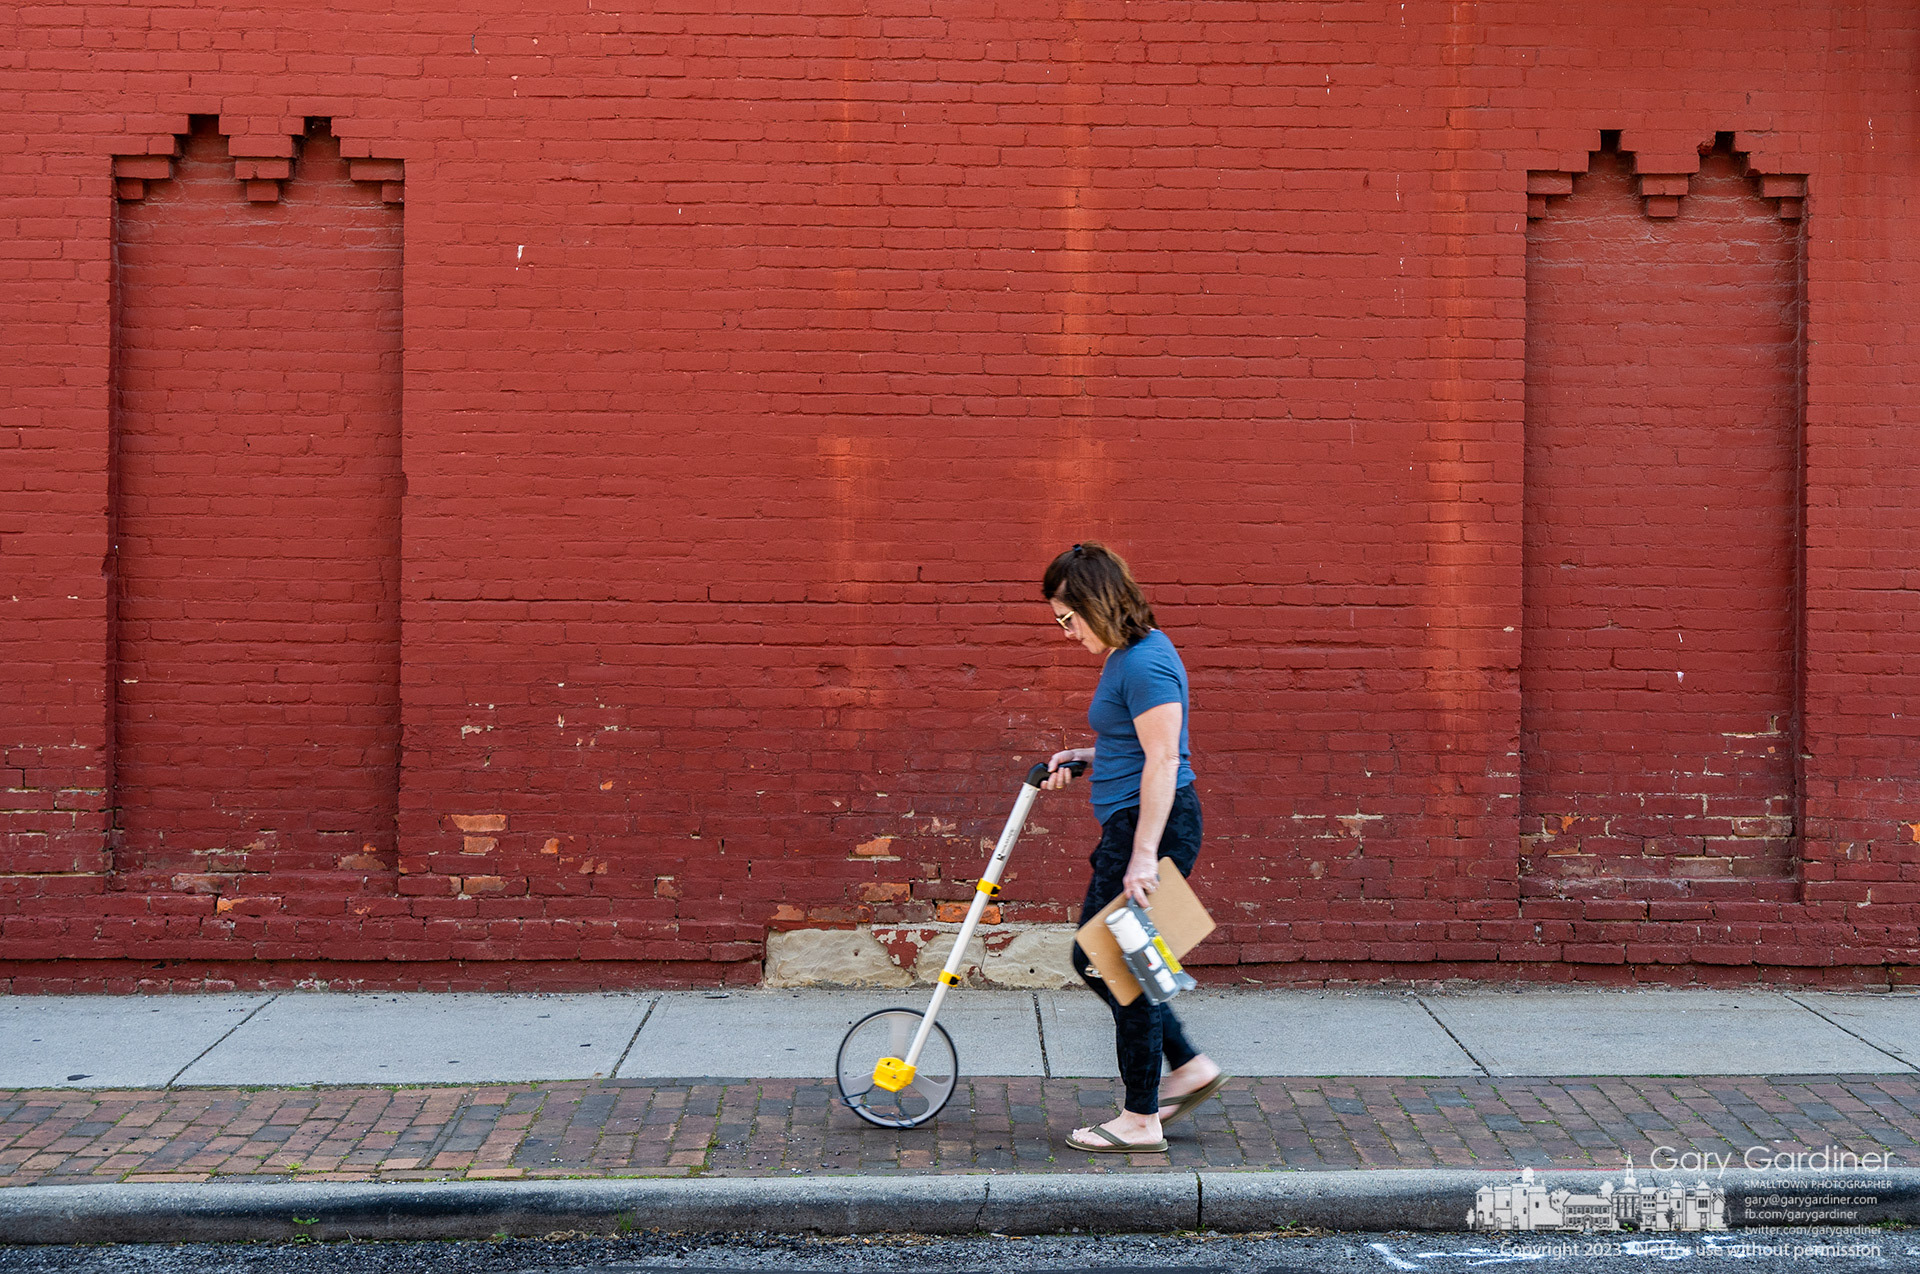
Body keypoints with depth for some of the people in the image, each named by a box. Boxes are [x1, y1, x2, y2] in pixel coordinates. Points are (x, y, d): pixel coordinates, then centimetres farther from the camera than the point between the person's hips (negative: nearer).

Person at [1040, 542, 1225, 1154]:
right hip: (1130, 827, 11)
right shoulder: (1125, 656, 14)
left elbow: (1162, 761, -23)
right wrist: (1081, 757, 12)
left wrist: (1143, 859, -25)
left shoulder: (1146, 662, -18)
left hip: (1153, 827, -11)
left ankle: (1141, 1121, 9)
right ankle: (1188, 1066, 23)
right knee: (1094, 958, 16)